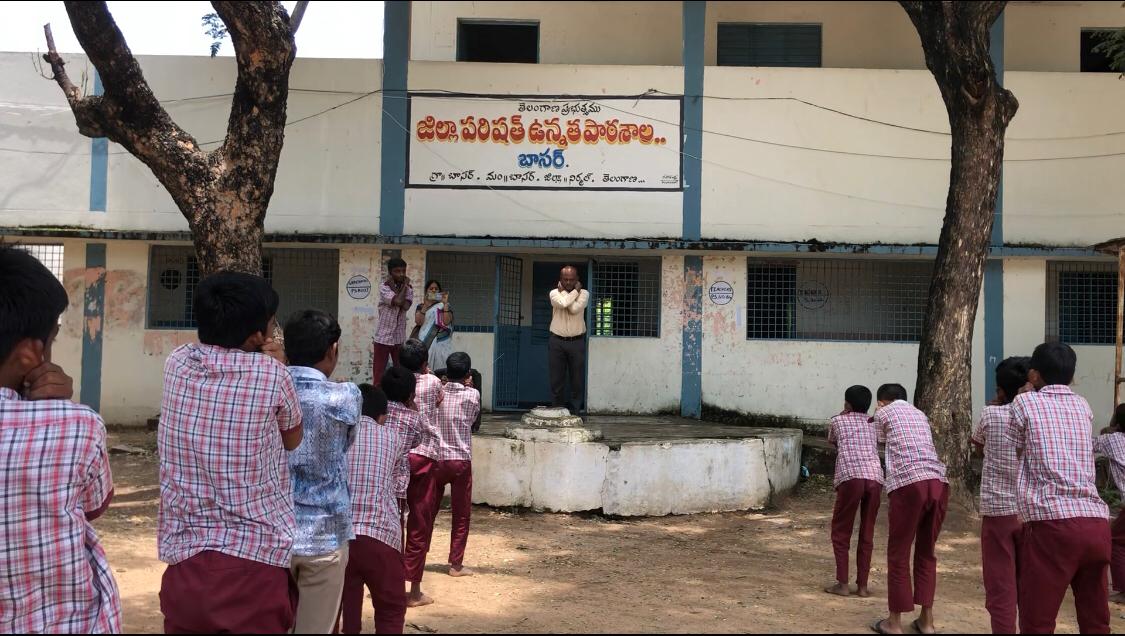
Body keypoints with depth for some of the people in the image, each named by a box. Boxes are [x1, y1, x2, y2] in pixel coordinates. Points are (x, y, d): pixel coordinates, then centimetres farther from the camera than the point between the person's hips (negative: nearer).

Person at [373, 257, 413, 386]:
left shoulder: (408, 289, 5)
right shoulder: (384, 287, -9)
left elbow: (405, 306, -14)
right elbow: (398, 301, -25)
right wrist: (403, 286, -12)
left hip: (400, 338, 4)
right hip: (383, 337, -4)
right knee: (379, 374, 1)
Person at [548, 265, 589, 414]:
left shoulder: (584, 293, 2)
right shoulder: (554, 293, 3)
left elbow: (574, 309, -17)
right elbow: (563, 303, -20)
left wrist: (564, 291, -6)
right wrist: (574, 291, -9)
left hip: (577, 342, 0)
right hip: (557, 341, 0)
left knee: (577, 381, 2)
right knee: (556, 381, 4)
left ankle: (575, 412, 9)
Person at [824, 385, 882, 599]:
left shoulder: (838, 421, 16)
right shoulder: (873, 424, 24)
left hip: (851, 477, -3)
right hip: (875, 478, 3)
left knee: (841, 531, 9)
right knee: (867, 534, 12)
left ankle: (842, 584, 5)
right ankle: (862, 585, 13)